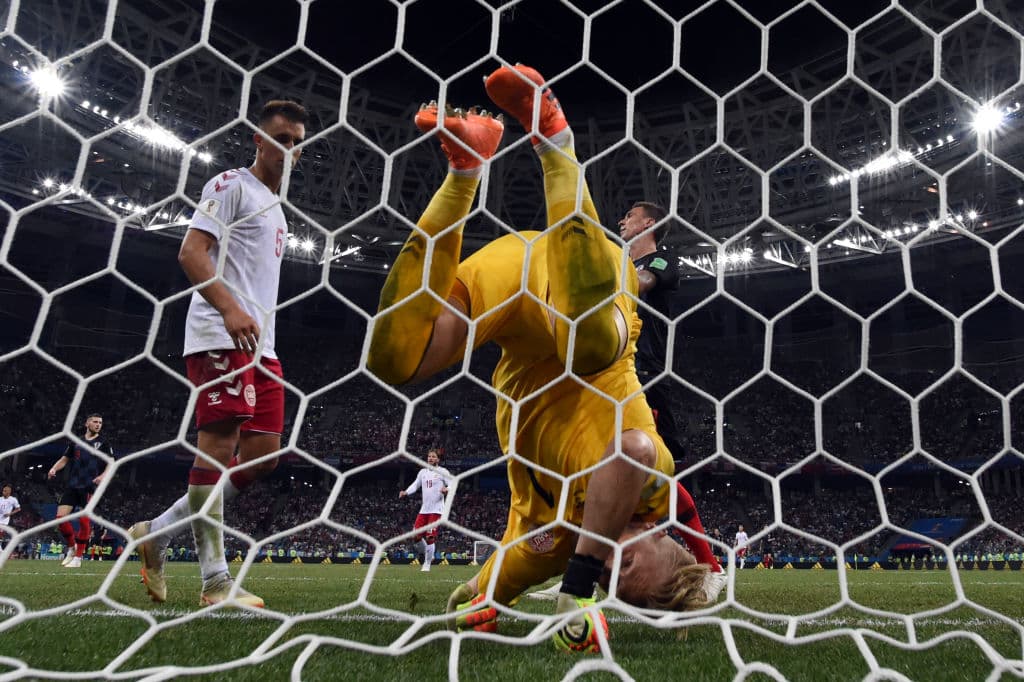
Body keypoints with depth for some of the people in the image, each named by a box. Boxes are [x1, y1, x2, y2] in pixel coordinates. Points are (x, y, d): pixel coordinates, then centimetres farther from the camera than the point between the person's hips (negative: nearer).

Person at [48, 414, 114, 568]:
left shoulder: (104, 443, 5)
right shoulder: (75, 441, 13)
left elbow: (111, 463, -3)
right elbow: (64, 459, 18)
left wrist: (103, 475, -22)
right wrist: (54, 469, -4)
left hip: (90, 488, -3)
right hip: (72, 486, 3)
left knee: (84, 520, -9)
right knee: (61, 517, -6)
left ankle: (78, 558, 3)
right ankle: (72, 548, 18)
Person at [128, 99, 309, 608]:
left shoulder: (275, 207, 27)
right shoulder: (232, 185, 1)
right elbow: (191, 252, -11)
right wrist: (229, 309, -24)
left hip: (259, 345, 9)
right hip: (219, 337, -9)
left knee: (263, 452, 3)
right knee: (219, 444, -10)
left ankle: (157, 533, 14)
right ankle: (215, 581, -6)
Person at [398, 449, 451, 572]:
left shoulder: (442, 472, -1)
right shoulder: (423, 472, 15)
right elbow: (415, 485, 19)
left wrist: (447, 489, -28)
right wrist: (406, 492, 1)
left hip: (436, 509, -6)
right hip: (423, 509, 6)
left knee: (430, 537, -9)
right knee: (416, 535, 0)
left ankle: (427, 564, 3)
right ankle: (428, 555, 24)